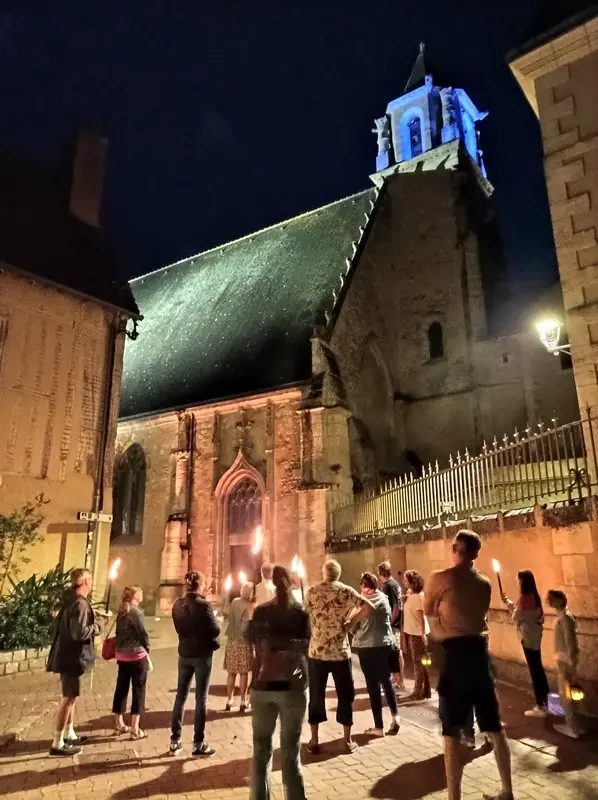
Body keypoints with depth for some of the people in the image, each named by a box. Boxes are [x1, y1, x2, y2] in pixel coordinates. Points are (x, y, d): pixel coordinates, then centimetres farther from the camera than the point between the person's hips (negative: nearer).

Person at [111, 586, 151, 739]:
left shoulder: (121, 611, 9)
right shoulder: (135, 611, -15)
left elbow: (119, 632, 12)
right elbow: (142, 633, -14)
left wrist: (120, 649, 13)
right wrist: (147, 649, 2)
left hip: (122, 656, 8)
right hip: (137, 656, -8)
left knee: (121, 689, 15)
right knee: (138, 691, 1)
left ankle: (119, 725, 25)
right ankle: (135, 730, 5)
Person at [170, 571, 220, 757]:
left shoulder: (177, 605, -1)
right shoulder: (204, 605, -18)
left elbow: (179, 628, 9)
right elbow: (215, 630, -14)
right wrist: (214, 620, 4)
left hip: (184, 654, 5)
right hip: (202, 655, -5)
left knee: (180, 696, 15)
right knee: (201, 699, 4)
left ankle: (175, 741, 21)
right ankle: (198, 744, 11)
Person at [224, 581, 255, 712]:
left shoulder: (234, 602, 0)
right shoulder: (249, 607, -18)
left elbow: (230, 619, 7)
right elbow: (245, 628, -20)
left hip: (231, 641, 6)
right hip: (243, 642, -5)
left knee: (231, 672, 14)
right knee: (243, 673, 6)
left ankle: (229, 701, 21)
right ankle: (243, 702, 13)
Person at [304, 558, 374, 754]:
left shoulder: (312, 591, -2)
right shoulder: (346, 591, -5)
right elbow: (369, 607, -12)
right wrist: (350, 622, -3)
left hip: (316, 651, 1)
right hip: (340, 652, -1)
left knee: (316, 696, 12)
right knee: (345, 695, 13)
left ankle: (314, 741, 18)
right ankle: (347, 740, 19)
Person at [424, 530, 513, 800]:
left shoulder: (439, 579, -10)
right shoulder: (484, 583, 6)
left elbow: (430, 615, 4)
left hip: (455, 653, -6)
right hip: (480, 650, 6)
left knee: (451, 732, 3)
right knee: (494, 726, 19)